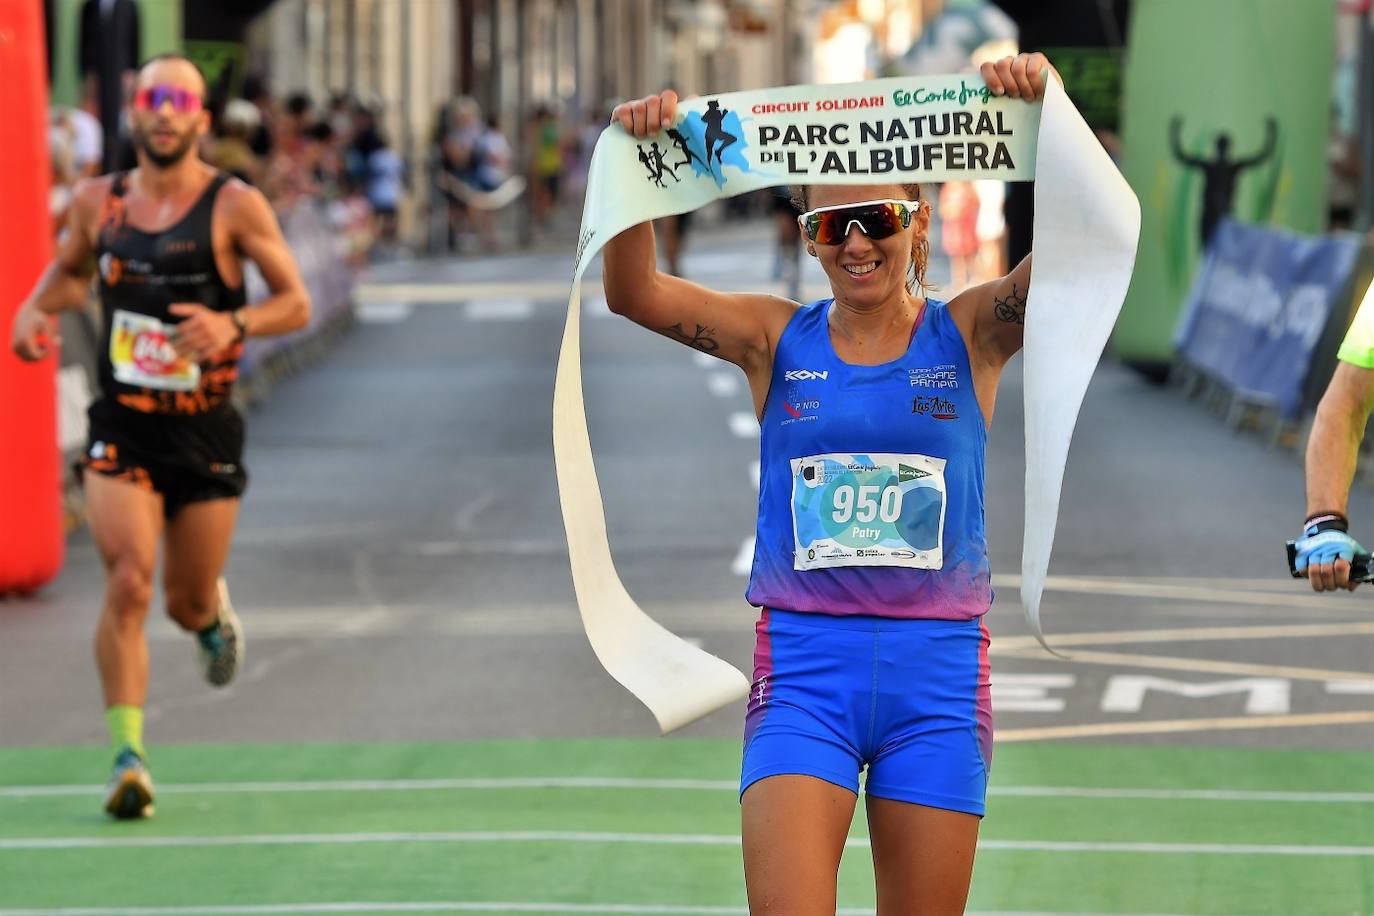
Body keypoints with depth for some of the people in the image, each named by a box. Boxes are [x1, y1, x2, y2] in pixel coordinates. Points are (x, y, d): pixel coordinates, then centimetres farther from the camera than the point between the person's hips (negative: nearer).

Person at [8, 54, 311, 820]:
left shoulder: (235, 206, -7)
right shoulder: (98, 202, 3)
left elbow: (297, 304, -3)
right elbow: (70, 269, 23)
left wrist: (233, 324, -22)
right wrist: (35, 308, 2)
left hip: (205, 432, -1)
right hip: (122, 430, 1)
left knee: (188, 603, 9)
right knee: (128, 583, -17)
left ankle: (214, 613, 48)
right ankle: (129, 756, -15)